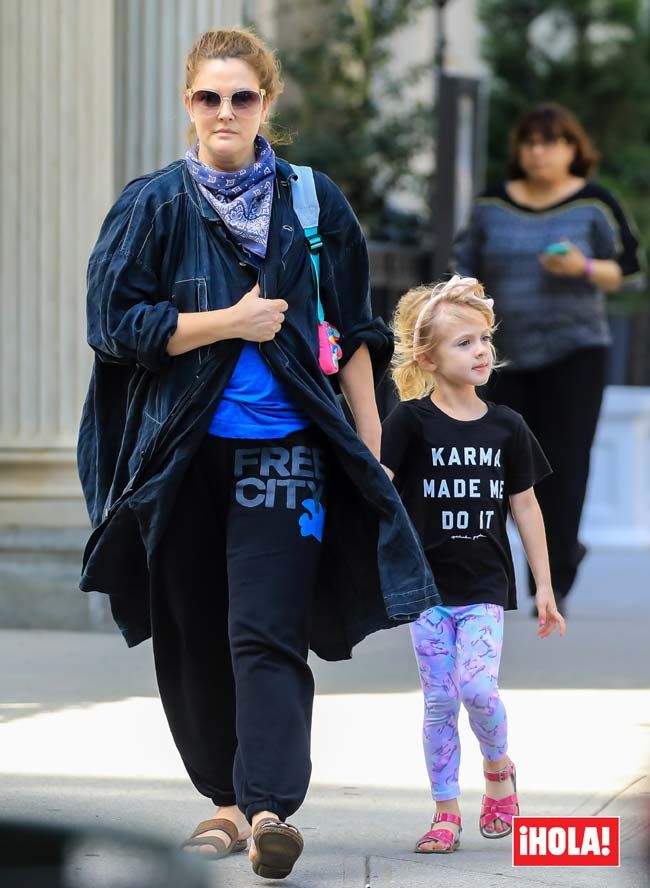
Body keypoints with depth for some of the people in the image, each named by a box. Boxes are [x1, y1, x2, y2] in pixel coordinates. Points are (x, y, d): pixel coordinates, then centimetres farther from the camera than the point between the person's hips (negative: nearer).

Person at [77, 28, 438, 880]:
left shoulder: (314, 203, 4)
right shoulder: (154, 205, 2)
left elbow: (352, 334, 8)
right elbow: (113, 322, -5)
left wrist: (372, 451, 6)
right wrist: (230, 322, -10)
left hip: (283, 448, -2)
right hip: (182, 453, 2)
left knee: (265, 634, -13)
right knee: (194, 640, 8)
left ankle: (270, 807, -21)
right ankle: (227, 800, 22)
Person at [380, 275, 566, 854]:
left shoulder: (506, 427, 3)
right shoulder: (411, 421, -5)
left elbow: (526, 507, 9)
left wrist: (545, 588, 9)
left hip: (486, 587, 1)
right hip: (428, 584, -1)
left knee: (476, 684, -16)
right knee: (439, 702, 2)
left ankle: (498, 767, 12)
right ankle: (446, 813, 11)